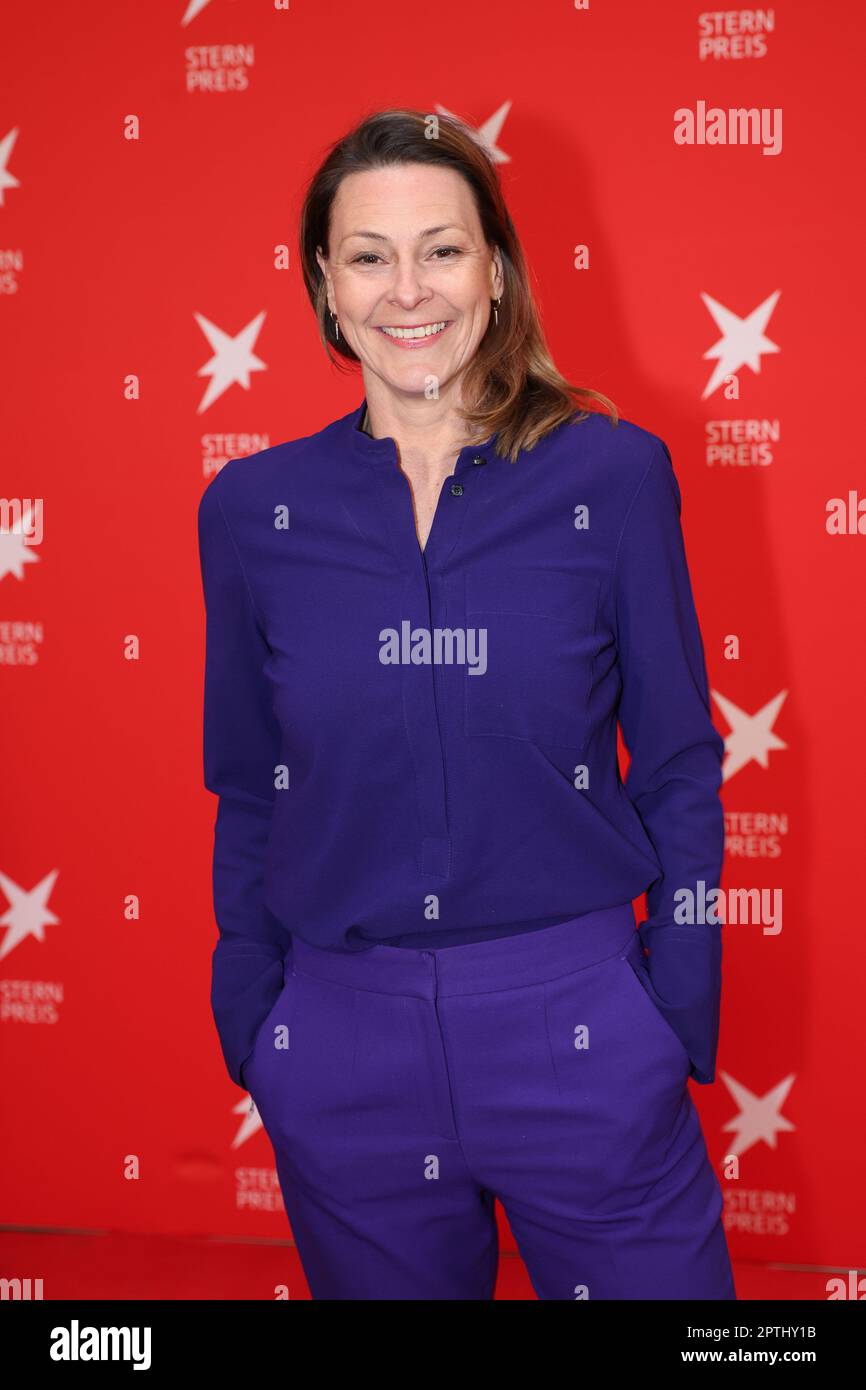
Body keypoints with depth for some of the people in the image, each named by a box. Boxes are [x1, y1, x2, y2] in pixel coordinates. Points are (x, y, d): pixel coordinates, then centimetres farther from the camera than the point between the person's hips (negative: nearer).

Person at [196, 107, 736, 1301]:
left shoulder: (613, 474, -4)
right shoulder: (251, 511, 0)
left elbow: (679, 769, 1)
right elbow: (246, 796, 8)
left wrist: (679, 1022, -2)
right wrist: (248, 1028, 6)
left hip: (574, 1027, -1)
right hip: (341, 1050, 2)